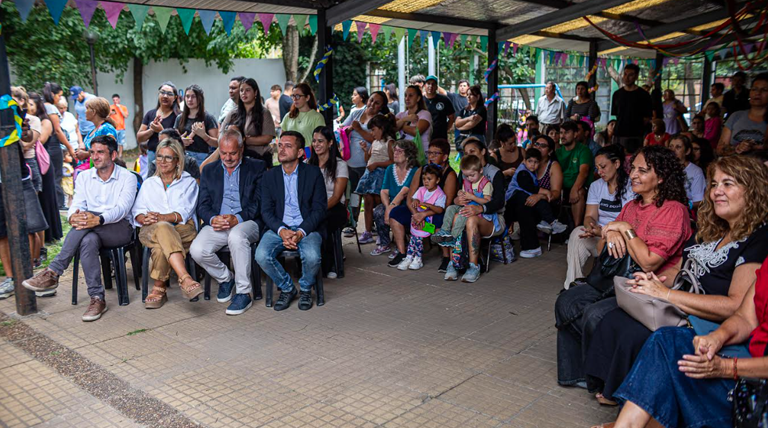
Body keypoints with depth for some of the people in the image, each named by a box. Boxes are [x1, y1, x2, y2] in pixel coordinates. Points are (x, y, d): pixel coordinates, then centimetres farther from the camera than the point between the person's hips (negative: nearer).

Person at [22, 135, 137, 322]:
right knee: (88, 241, -35)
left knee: (88, 220, -34)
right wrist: (73, 217, -26)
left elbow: (122, 209, -16)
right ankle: (97, 299, -32)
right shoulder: (84, 177, 14)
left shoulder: (128, 178, 0)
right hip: (94, 232, 3)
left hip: (120, 229, -3)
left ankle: (53, 272, -33)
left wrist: (98, 219, -37)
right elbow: (77, 205, 1)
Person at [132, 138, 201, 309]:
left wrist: (162, 217, -19)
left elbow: (184, 212, 0)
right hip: (151, 230, 1)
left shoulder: (189, 182, 17)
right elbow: (136, 213, 13)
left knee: (161, 245, -39)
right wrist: (144, 218, -12)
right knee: (163, 229, -40)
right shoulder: (148, 183, 27)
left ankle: (158, 289, -30)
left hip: (182, 229, -1)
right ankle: (185, 279, -53)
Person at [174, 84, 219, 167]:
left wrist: (203, 135, -21)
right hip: (183, 157, 4)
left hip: (201, 158, -4)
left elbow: (217, 143, -6)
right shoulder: (180, 118, 12)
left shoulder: (208, 118, -1)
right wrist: (180, 141, -4)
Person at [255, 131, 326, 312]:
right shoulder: (270, 176, 8)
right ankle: (287, 288, 3)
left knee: (311, 256, -32)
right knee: (262, 256, -26)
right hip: (279, 227, 2)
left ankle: (305, 289, 2)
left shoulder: (313, 173, 1)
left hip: (307, 227, -2)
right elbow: (266, 211, 3)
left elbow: (319, 209, -3)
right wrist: (282, 230, -17)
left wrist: (301, 232, -18)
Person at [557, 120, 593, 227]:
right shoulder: (559, 151, 17)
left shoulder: (583, 150, 0)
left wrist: (574, 189, -35)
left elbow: (583, 172, -17)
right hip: (562, 187, 5)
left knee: (579, 194, -36)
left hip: (579, 187, -4)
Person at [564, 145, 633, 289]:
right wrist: (592, 228, -23)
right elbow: (590, 216, 2)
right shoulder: (595, 186, 11)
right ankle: (572, 285, -22)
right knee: (578, 234, -25)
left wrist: (603, 232, -30)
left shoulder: (631, 186, -7)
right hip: (599, 235, 4)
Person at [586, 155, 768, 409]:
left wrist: (666, 293, -18)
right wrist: (655, 282, 0)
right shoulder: (711, 231, 15)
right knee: (614, 320, -16)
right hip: (682, 313, 8)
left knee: (634, 336, -26)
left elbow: (735, 306, -20)